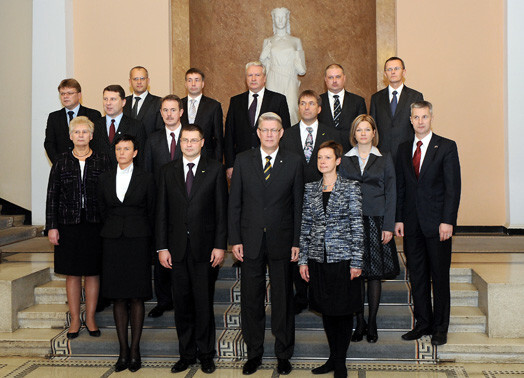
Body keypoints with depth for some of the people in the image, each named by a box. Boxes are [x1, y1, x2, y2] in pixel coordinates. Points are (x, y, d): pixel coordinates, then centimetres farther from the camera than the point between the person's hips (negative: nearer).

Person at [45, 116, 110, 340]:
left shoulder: (102, 162, 3)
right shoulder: (61, 162, 4)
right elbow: (52, 196, 3)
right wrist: (52, 226, -3)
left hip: (95, 224, 0)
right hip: (69, 224, 1)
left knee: (92, 272, 6)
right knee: (72, 273, 6)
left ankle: (90, 318, 18)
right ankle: (75, 319, 17)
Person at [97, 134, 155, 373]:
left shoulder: (146, 178, 0)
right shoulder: (105, 179, 8)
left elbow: (151, 212, 5)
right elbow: (103, 210, 15)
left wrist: (142, 236, 7)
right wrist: (114, 231, 13)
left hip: (138, 240, -2)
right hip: (113, 241, 3)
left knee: (136, 297, 1)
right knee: (117, 297, 4)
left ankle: (135, 350, 8)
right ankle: (123, 351, 11)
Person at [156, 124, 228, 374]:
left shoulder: (215, 170, 2)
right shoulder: (168, 171, 8)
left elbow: (222, 210, -1)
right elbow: (162, 212, 6)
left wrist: (220, 245, -7)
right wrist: (162, 247, 0)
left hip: (205, 247, -2)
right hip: (177, 248, 2)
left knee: (204, 303, 4)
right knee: (182, 303, 8)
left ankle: (206, 354, 19)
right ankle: (187, 354, 21)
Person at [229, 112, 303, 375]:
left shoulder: (293, 162, 1)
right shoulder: (243, 161, 3)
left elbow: (298, 204, 1)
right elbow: (234, 203, 4)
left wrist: (297, 242, -3)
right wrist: (235, 240, -2)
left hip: (281, 241, -1)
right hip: (251, 240, 1)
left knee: (283, 299, 9)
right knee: (251, 299, 9)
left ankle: (283, 354, 24)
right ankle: (254, 353, 25)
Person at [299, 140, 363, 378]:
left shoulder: (350, 187, -2)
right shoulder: (311, 189, 8)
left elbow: (357, 226, -4)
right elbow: (305, 226, 10)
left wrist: (356, 261, -9)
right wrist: (303, 259, 5)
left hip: (343, 258, -3)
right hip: (318, 258, 4)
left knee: (343, 310, 4)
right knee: (326, 310, 11)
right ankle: (332, 357, 24)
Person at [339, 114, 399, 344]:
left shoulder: (384, 159, 5)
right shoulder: (345, 160, 8)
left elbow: (391, 194, 2)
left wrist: (388, 226, -5)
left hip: (375, 221, -1)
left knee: (375, 273, 3)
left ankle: (372, 323, 14)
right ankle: (359, 323, 15)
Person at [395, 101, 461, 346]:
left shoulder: (447, 147, -2)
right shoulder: (404, 149, 11)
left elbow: (453, 187, -6)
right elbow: (400, 186, 12)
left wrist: (447, 221, -13)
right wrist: (399, 219, 5)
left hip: (437, 223, -4)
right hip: (412, 223, 4)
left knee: (440, 277, 3)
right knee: (417, 276, 9)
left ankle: (440, 327, 15)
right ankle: (423, 323, 21)